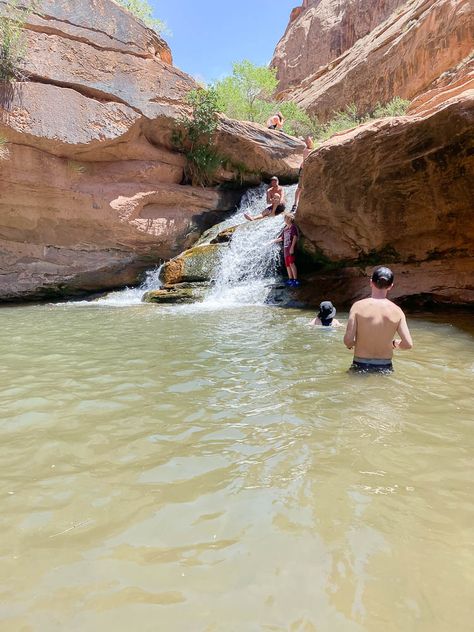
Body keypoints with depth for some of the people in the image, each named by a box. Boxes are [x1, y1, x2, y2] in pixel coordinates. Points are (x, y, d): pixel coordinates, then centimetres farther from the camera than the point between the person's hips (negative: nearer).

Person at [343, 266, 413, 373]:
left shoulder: (358, 306, -9)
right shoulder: (397, 311, -3)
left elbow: (348, 340, -14)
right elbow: (408, 344, -4)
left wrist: (350, 345, 9)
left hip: (361, 366, -2)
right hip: (385, 367, 2)